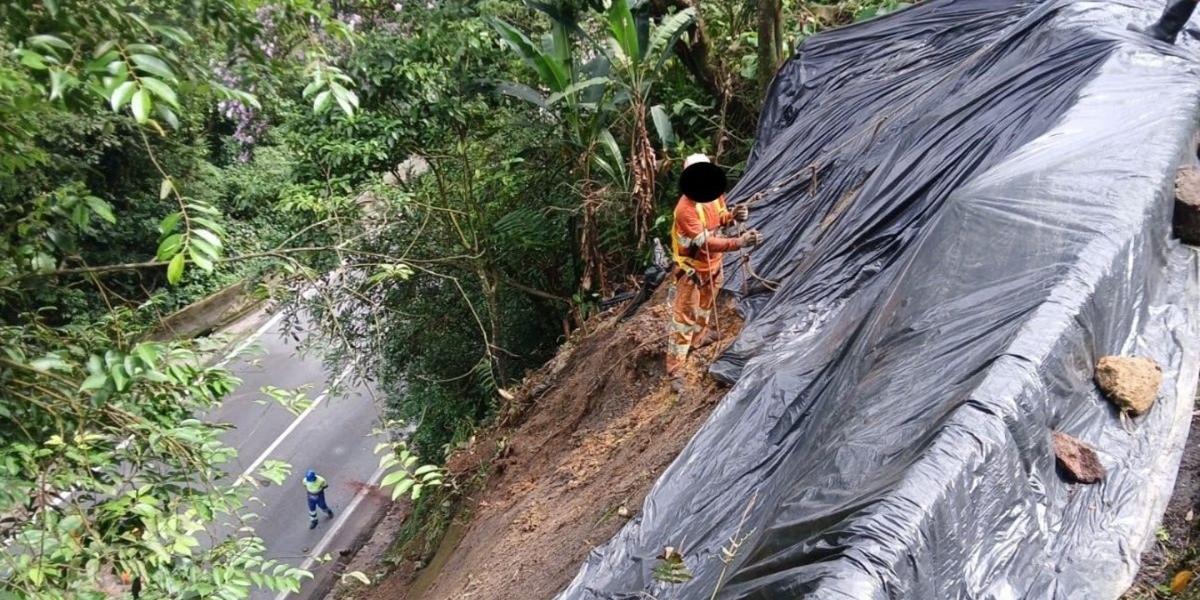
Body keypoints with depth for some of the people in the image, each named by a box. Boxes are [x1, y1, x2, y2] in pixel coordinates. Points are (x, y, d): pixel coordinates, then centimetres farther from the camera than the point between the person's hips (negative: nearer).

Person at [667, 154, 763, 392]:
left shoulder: (716, 194, -8)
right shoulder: (685, 208, -32)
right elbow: (705, 243, -37)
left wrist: (734, 216, -14)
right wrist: (739, 242, -46)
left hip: (713, 263, 8)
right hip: (691, 268, -8)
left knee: (706, 304, 29)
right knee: (684, 316, -2)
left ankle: (699, 336, 58)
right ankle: (675, 370, 5)